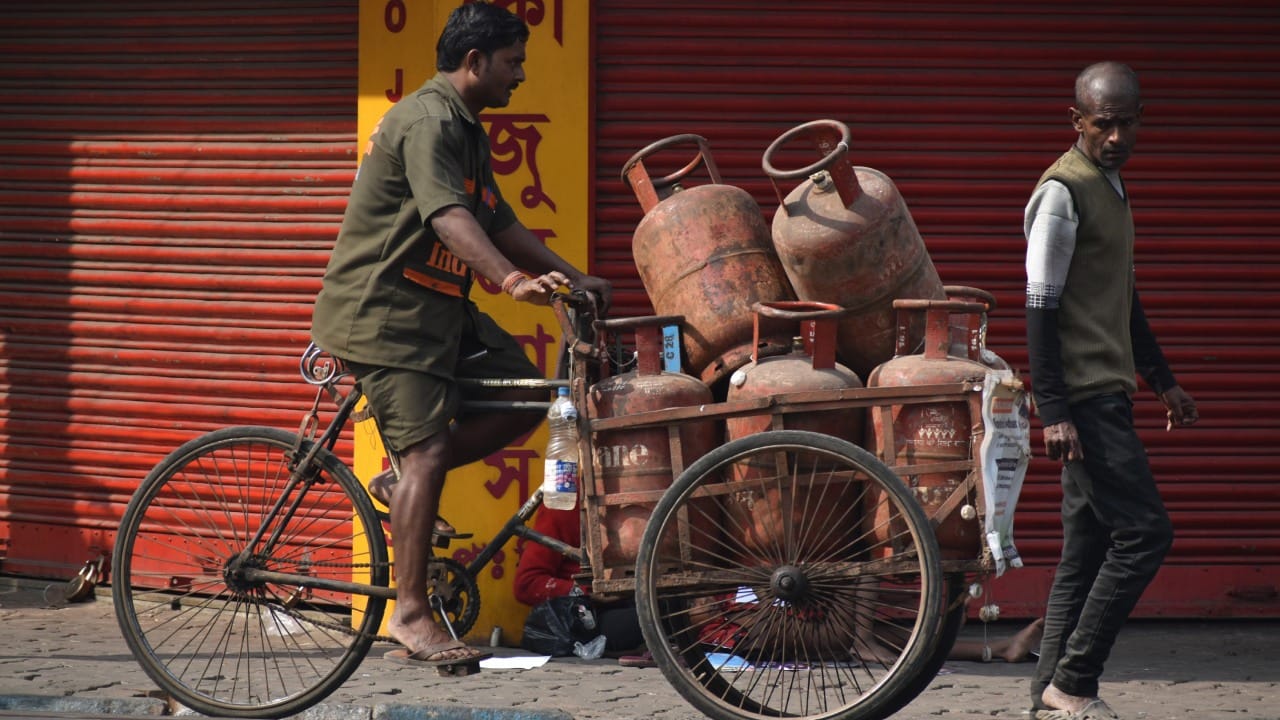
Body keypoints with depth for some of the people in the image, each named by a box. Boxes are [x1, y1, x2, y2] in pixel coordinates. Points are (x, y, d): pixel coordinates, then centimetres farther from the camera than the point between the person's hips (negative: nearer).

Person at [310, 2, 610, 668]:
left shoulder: (466, 131, 17)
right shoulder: (427, 121, -17)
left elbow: (499, 221, 21)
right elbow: (448, 216, -31)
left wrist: (572, 279, 13)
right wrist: (514, 280, -42)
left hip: (437, 309, 10)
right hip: (382, 309, -10)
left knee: (523, 397, 4)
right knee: (428, 448, -16)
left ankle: (409, 483, 10)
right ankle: (411, 618, -15)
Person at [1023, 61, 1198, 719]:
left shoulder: (1111, 188, 18)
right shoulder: (1063, 191, -12)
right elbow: (1040, 308, -16)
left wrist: (1161, 380, 29)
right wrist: (1053, 411, -21)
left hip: (1106, 394, 9)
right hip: (1083, 397, -9)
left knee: (1086, 552, 8)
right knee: (1144, 531, -13)